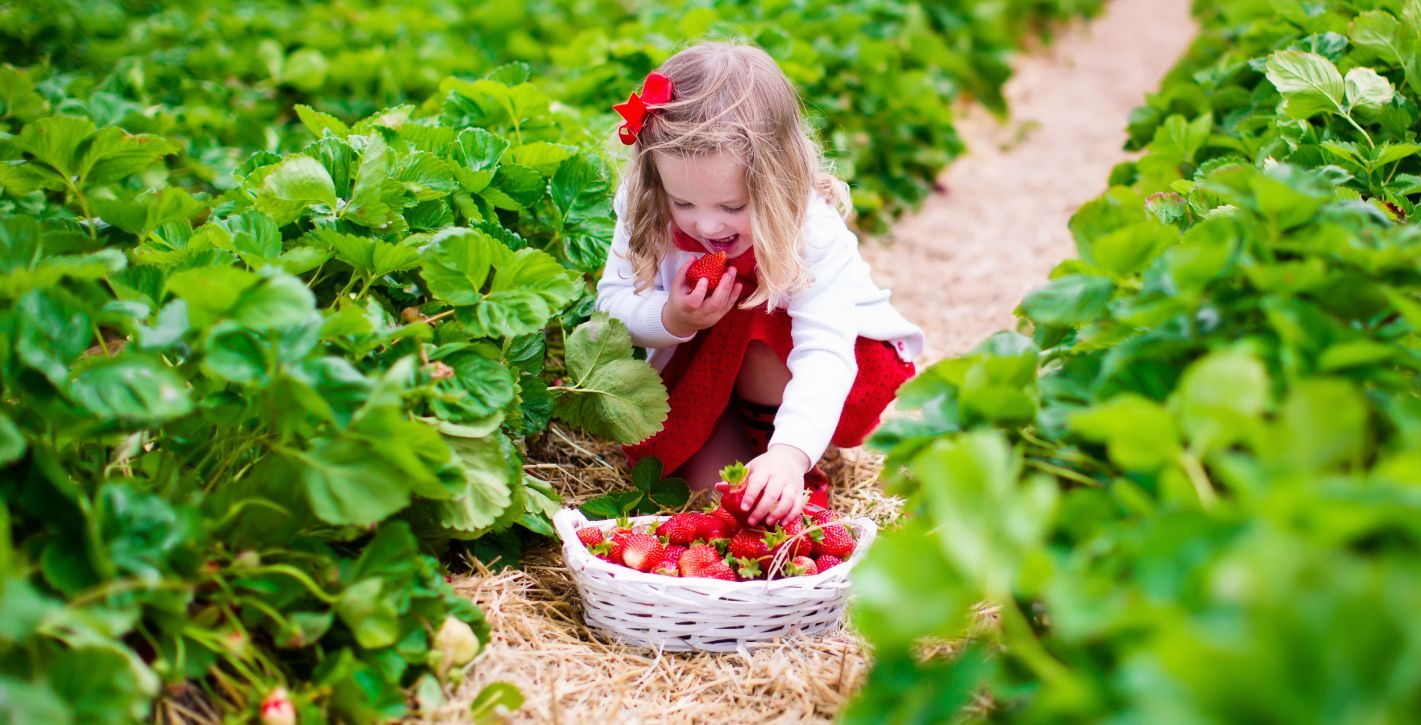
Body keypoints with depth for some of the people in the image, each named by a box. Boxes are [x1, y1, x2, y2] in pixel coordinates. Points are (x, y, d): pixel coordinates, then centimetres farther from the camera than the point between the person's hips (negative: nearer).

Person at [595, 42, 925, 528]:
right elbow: (614, 301, -14)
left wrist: (790, 452, -60)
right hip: (702, 363, 2)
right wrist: (671, 320, -37)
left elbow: (824, 353, -43)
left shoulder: (813, 233, -33)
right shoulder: (647, 214, -22)